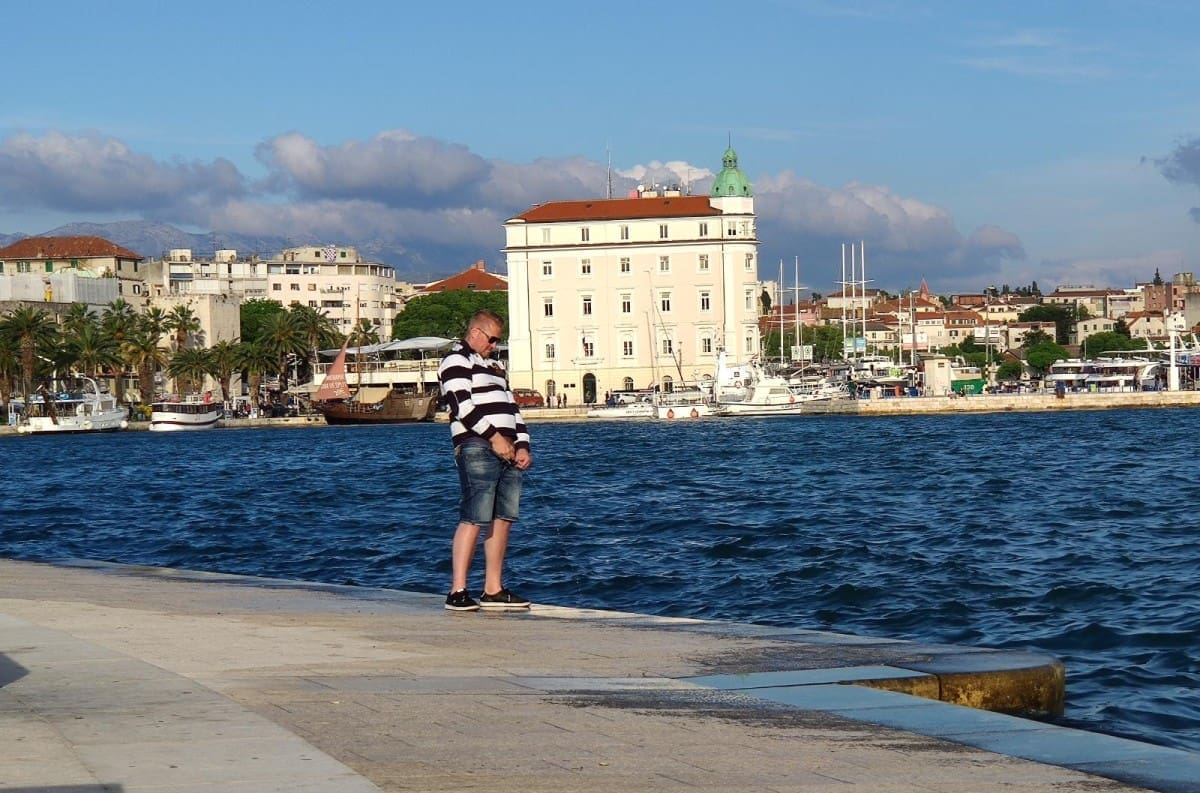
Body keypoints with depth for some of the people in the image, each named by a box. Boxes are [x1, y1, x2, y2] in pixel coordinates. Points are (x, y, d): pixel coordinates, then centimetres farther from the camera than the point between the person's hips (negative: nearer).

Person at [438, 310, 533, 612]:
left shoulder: (493, 365, 27)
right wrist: (495, 437, -16)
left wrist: (522, 445, 10)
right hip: (476, 448, -9)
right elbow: (463, 406, -13)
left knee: (503, 518, 5)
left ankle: (493, 590, 9)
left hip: (506, 450, 9)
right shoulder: (456, 361, -1)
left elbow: (511, 407, 23)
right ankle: (458, 592, -14)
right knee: (474, 519, -13)